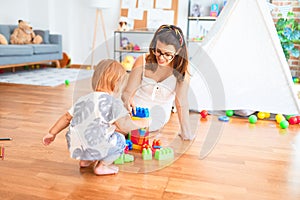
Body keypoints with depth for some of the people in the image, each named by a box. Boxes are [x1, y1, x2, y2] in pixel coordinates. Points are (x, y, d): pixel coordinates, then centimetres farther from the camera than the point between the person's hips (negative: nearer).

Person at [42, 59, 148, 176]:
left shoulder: (83, 99, 14)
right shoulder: (113, 102, -7)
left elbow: (67, 117, 20)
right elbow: (124, 126, -14)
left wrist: (52, 133, 31)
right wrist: (141, 123, 4)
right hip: (93, 149, -7)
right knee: (120, 140, 16)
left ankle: (85, 160, 26)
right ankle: (101, 166, 9)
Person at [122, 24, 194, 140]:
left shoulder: (181, 69, -10)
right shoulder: (142, 61, -9)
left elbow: (181, 103, -11)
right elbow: (127, 92, -9)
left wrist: (186, 131, -16)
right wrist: (128, 100, -33)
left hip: (157, 118, -1)